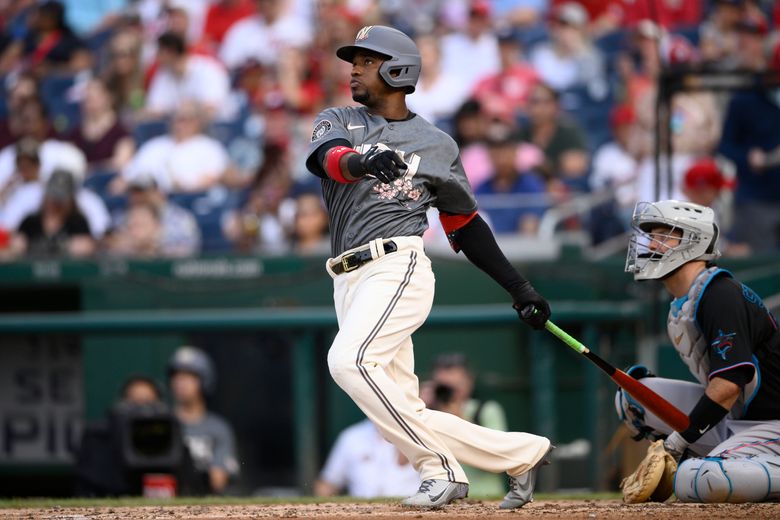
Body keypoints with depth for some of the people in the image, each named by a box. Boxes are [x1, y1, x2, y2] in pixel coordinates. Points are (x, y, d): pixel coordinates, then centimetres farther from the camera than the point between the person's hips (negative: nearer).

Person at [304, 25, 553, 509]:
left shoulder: (436, 143, 10)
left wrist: (520, 288, 13)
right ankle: (522, 453, 9)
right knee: (404, 414, -2)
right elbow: (329, 158, -10)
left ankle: (440, 467, -21)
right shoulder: (337, 121, 15)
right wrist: (362, 162, -35)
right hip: (350, 281, 4)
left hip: (399, 267, -4)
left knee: (350, 360, -29)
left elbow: (465, 224, 17)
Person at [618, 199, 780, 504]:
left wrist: (673, 445, -22)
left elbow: (729, 383, -26)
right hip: (731, 418, 10)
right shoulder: (679, 307, 13)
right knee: (631, 395, 9)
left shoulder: (720, 294, -18)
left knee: (694, 483, -35)